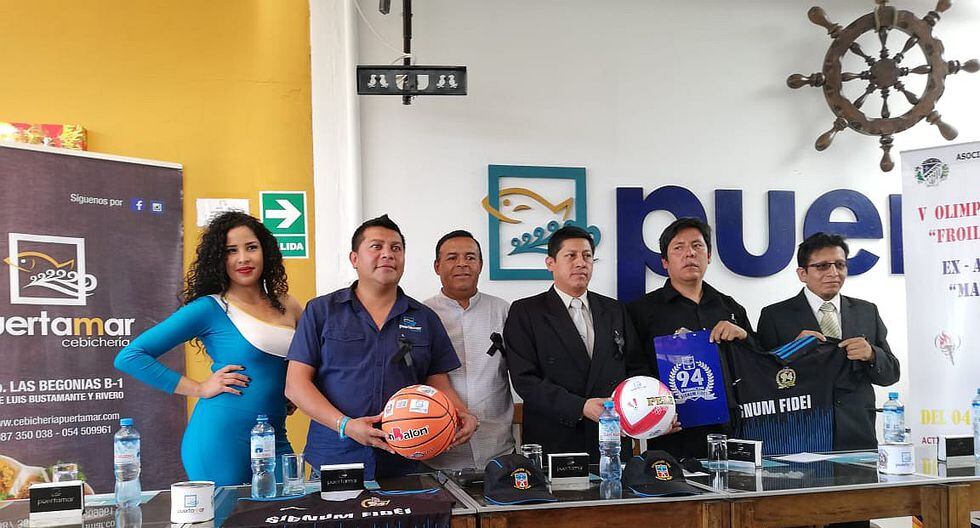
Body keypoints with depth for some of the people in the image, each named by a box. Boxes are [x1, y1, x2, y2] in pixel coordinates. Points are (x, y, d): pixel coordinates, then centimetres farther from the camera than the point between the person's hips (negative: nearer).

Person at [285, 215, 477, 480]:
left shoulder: (425, 319, 9)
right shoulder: (321, 311, 3)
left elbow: (440, 386, 10)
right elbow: (296, 383, -2)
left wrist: (462, 417, -12)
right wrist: (345, 425, -16)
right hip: (334, 461, -2)